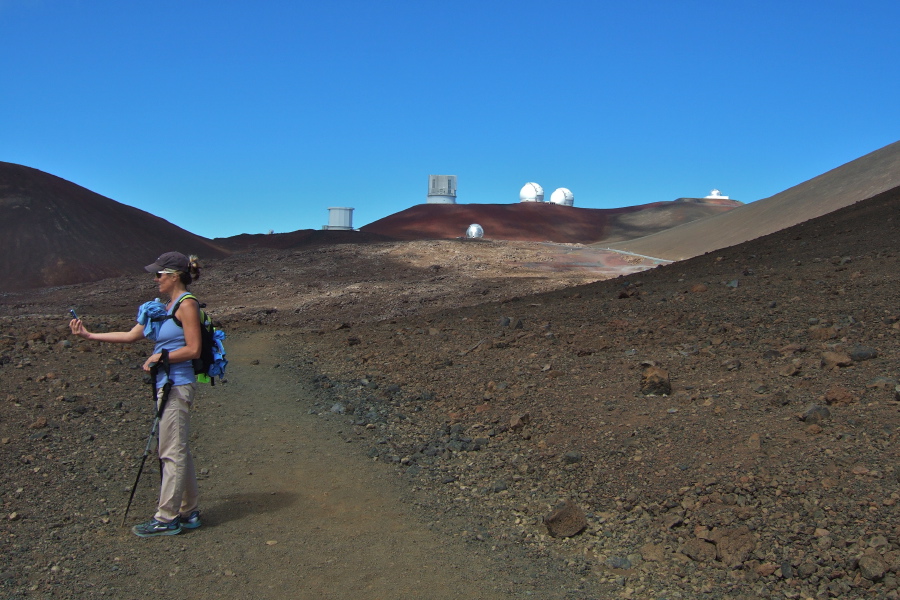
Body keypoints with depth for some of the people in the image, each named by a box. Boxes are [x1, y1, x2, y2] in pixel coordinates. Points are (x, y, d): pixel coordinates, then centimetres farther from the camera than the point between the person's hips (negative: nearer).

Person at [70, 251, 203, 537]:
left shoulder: (186, 305, -10)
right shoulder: (164, 308, 16)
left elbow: (194, 349, -15)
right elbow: (131, 336, 19)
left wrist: (159, 357, -9)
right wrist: (89, 335, 17)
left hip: (177, 386, -9)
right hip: (166, 385, 9)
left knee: (172, 452, -3)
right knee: (177, 451, 13)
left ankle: (166, 519, 4)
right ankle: (188, 512, 21)